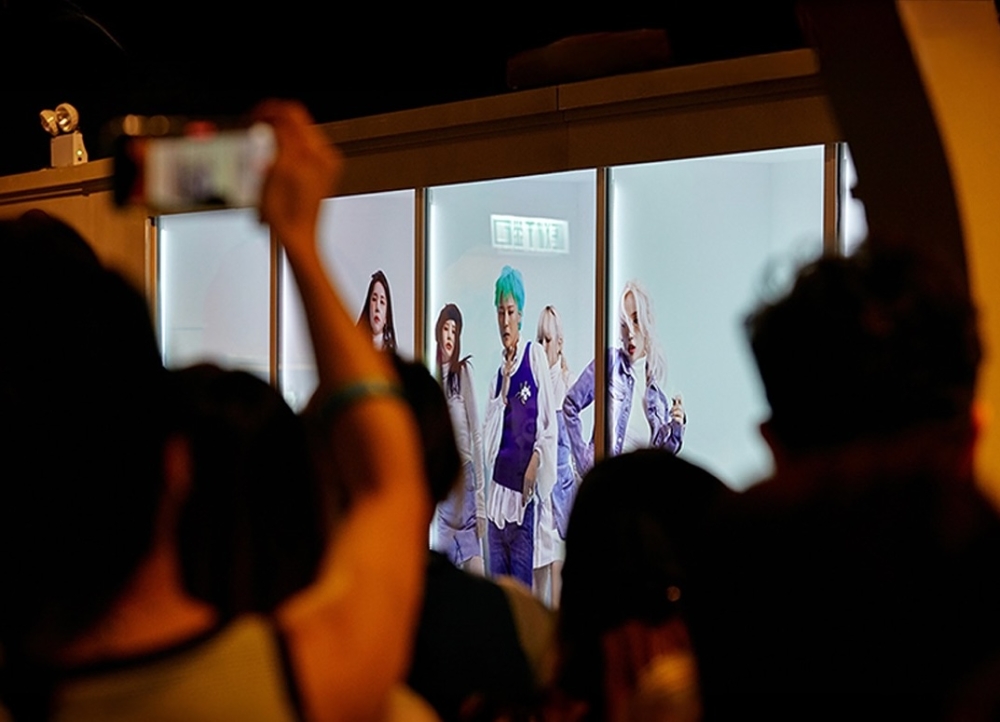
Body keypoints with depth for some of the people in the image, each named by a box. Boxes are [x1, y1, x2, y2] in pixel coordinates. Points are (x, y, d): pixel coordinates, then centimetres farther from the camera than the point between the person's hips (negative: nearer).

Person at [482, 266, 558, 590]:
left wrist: (534, 465, -13)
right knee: (497, 573, 8)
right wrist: (503, 392, -6)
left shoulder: (535, 356, -2)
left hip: (524, 485, -5)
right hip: (498, 485, 5)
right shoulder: (495, 368, 12)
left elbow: (549, 420, -4)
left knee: (522, 574, -5)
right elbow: (488, 431, 7)